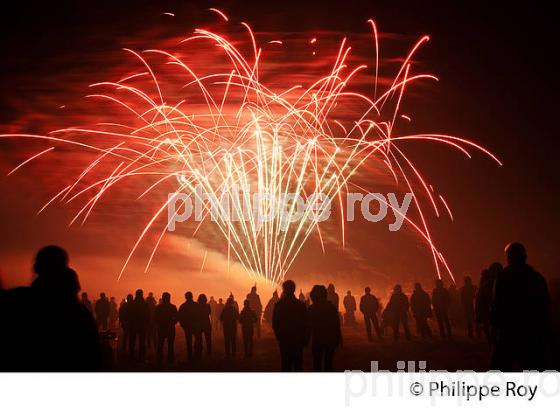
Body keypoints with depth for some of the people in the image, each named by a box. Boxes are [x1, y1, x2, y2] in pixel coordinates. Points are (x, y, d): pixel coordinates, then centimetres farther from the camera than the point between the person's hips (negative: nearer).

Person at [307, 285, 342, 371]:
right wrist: (338, 338, 8)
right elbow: (337, 325, 1)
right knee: (328, 363, 12)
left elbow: (309, 327, -6)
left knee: (317, 364, 6)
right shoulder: (332, 307, 1)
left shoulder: (311, 309, -7)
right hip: (331, 339, 3)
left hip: (317, 340, -3)